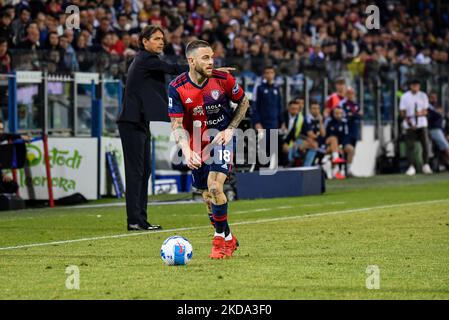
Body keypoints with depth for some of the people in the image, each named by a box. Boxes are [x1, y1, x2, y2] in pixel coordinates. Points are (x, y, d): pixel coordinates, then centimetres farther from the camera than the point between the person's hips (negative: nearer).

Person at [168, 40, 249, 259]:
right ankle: (228, 239, 30)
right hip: (197, 146, 3)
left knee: (214, 186, -21)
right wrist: (187, 151, -31)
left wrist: (230, 130, -7)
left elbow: (243, 103, 4)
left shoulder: (223, 80, -14)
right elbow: (177, 125, -15)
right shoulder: (177, 88, -14)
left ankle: (221, 238, -5)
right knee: (207, 196, 10)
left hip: (221, 139, -3)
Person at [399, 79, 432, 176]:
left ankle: (426, 165, 7)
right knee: (410, 145, -7)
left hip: (422, 124, 2)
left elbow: (425, 111, 5)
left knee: (425, 144, -4)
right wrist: (408, 122, -14)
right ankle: (411, 167, -3)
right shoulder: (405, 97, 2)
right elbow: (403, 112, 0)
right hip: (409, 125, -2)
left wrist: (420, 113, -18)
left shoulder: (423, 96, 7)